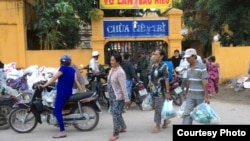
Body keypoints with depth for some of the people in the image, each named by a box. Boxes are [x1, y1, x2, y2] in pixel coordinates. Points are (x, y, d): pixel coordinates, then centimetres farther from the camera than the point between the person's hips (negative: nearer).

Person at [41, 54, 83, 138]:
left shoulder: (63, 68, -8)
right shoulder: (72, 70, 12)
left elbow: (54, 78, -11)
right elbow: (76, 82, 9)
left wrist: (44, 85, -8)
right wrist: (82, 93, 10)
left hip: (62, 93, -9)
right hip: (69, 93, 9)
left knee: (57, 112, -10)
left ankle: (62, 132, -16)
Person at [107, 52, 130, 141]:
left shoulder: (120, 72, -22)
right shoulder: (111, 70, 5)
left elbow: (123, 87, -23)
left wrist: (126, 99, -22)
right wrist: (110, 95, 18)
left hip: (118, 97, -9)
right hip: (112, 96, 9)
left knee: (116, 115, -4)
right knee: (116, 113, 20)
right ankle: (123, 127, 39)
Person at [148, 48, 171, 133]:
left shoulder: (163, 66, -13)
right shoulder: (153, 65, 9)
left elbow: (166, 80, -15)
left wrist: (167, 92, -17)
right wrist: (150, 87, 16)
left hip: (160, 91, -8)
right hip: (153, 90, 8)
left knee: (158, 108, -2)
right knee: (156, 107, 15)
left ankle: (157, 126, 8)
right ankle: (165, 120, 33)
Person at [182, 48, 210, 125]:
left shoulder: (202, 67, -13)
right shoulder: (189, 67, 7)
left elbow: (205, 83, -16)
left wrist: (206, 96, -18)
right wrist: (186, 93, 20)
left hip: (200, 95, -6)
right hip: (190, 95, 6)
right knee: (187, 113, -2)